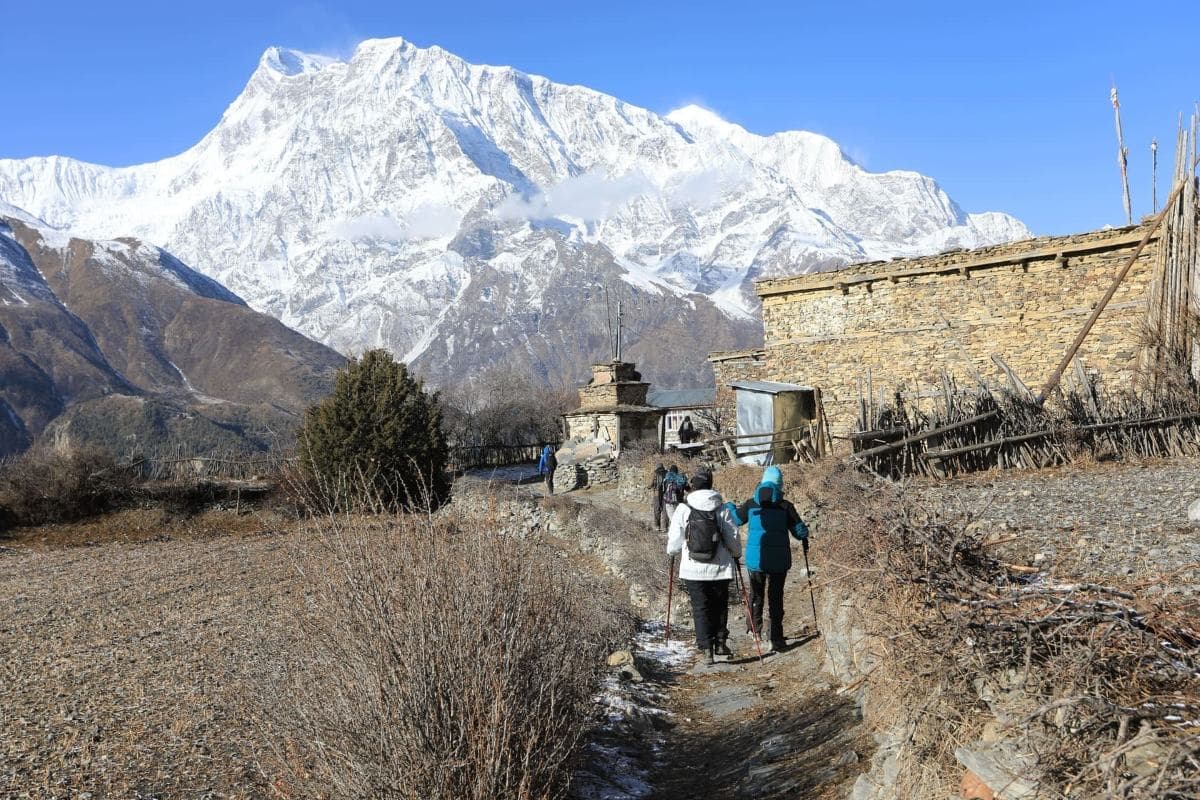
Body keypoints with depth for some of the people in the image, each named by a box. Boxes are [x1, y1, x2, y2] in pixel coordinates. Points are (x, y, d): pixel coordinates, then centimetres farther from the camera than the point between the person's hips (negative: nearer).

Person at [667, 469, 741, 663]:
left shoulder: (683, 510, -6)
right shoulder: (722, 509, -5)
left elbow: (674, 543, -4)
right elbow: (733, 538, 1)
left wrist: (673, 552, 19)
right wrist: (736, 553, 22)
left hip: (693, 569, -1)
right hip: (720, 568, 1)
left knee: (700, 608, 7)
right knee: (720, 606, 18)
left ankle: (706, 647, 0)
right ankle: (720, 643, 17)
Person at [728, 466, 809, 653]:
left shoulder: (751, 504, -4)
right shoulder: (785, 506, -9)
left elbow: (736, 519, 11)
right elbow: (799, 530, -5)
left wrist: (730, 507, 32)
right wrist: (804, 537, 18)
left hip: (755, 559, 1)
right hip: (778, 560, -1)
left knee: (756, 594, 21)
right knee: (776, 598, 7)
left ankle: (755, 630, 32)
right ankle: (776, 639, 6)